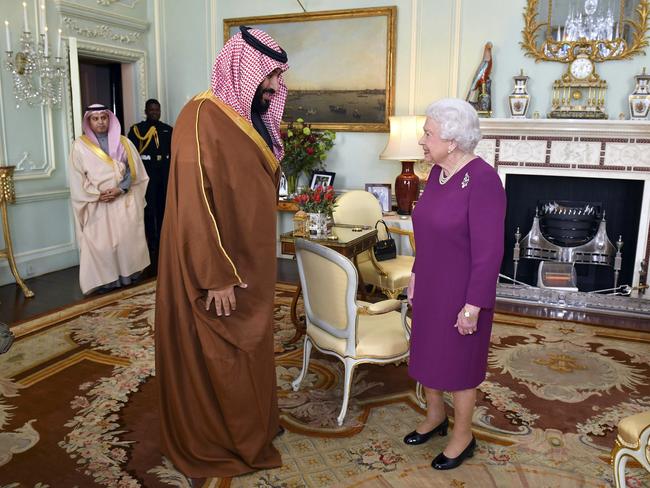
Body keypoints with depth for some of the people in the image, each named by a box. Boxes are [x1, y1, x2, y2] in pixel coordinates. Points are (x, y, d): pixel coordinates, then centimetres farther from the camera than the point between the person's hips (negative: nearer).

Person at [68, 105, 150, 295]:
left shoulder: (123, 142, 8)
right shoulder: (80, 146, 4)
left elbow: (134, 170, 2)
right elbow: (77, 178, 0)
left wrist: (120, 188, -12)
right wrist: (98, 194, -11)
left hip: (124, 201, 1)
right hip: (97, 203, -1)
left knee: (127, 238, 1)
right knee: (100, 241, -5)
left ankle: (128, 274, 12)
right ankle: (105, 279, 1)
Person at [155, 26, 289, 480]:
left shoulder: (249, 120, 9)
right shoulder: (203, 118, -19)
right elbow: (194, 204, -24)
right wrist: (217, 277, -23)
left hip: (250, 264, 9)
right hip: (218, 269, -9)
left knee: (250, 352, 20)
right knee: (217, 361, 7)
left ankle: (253, 425, 39)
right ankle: (216, 445, 27)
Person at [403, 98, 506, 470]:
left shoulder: (482, 179, -22)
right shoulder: (438, 173, 2)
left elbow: (489, 251, -21)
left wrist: (473, 305, -19)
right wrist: (416, 276, 15)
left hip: (461, 292, -7)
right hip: (429, 286, 8)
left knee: (458, 362, 9)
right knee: (428, 353, 20)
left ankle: (463, 436, 31)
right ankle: (436, 417, 42)